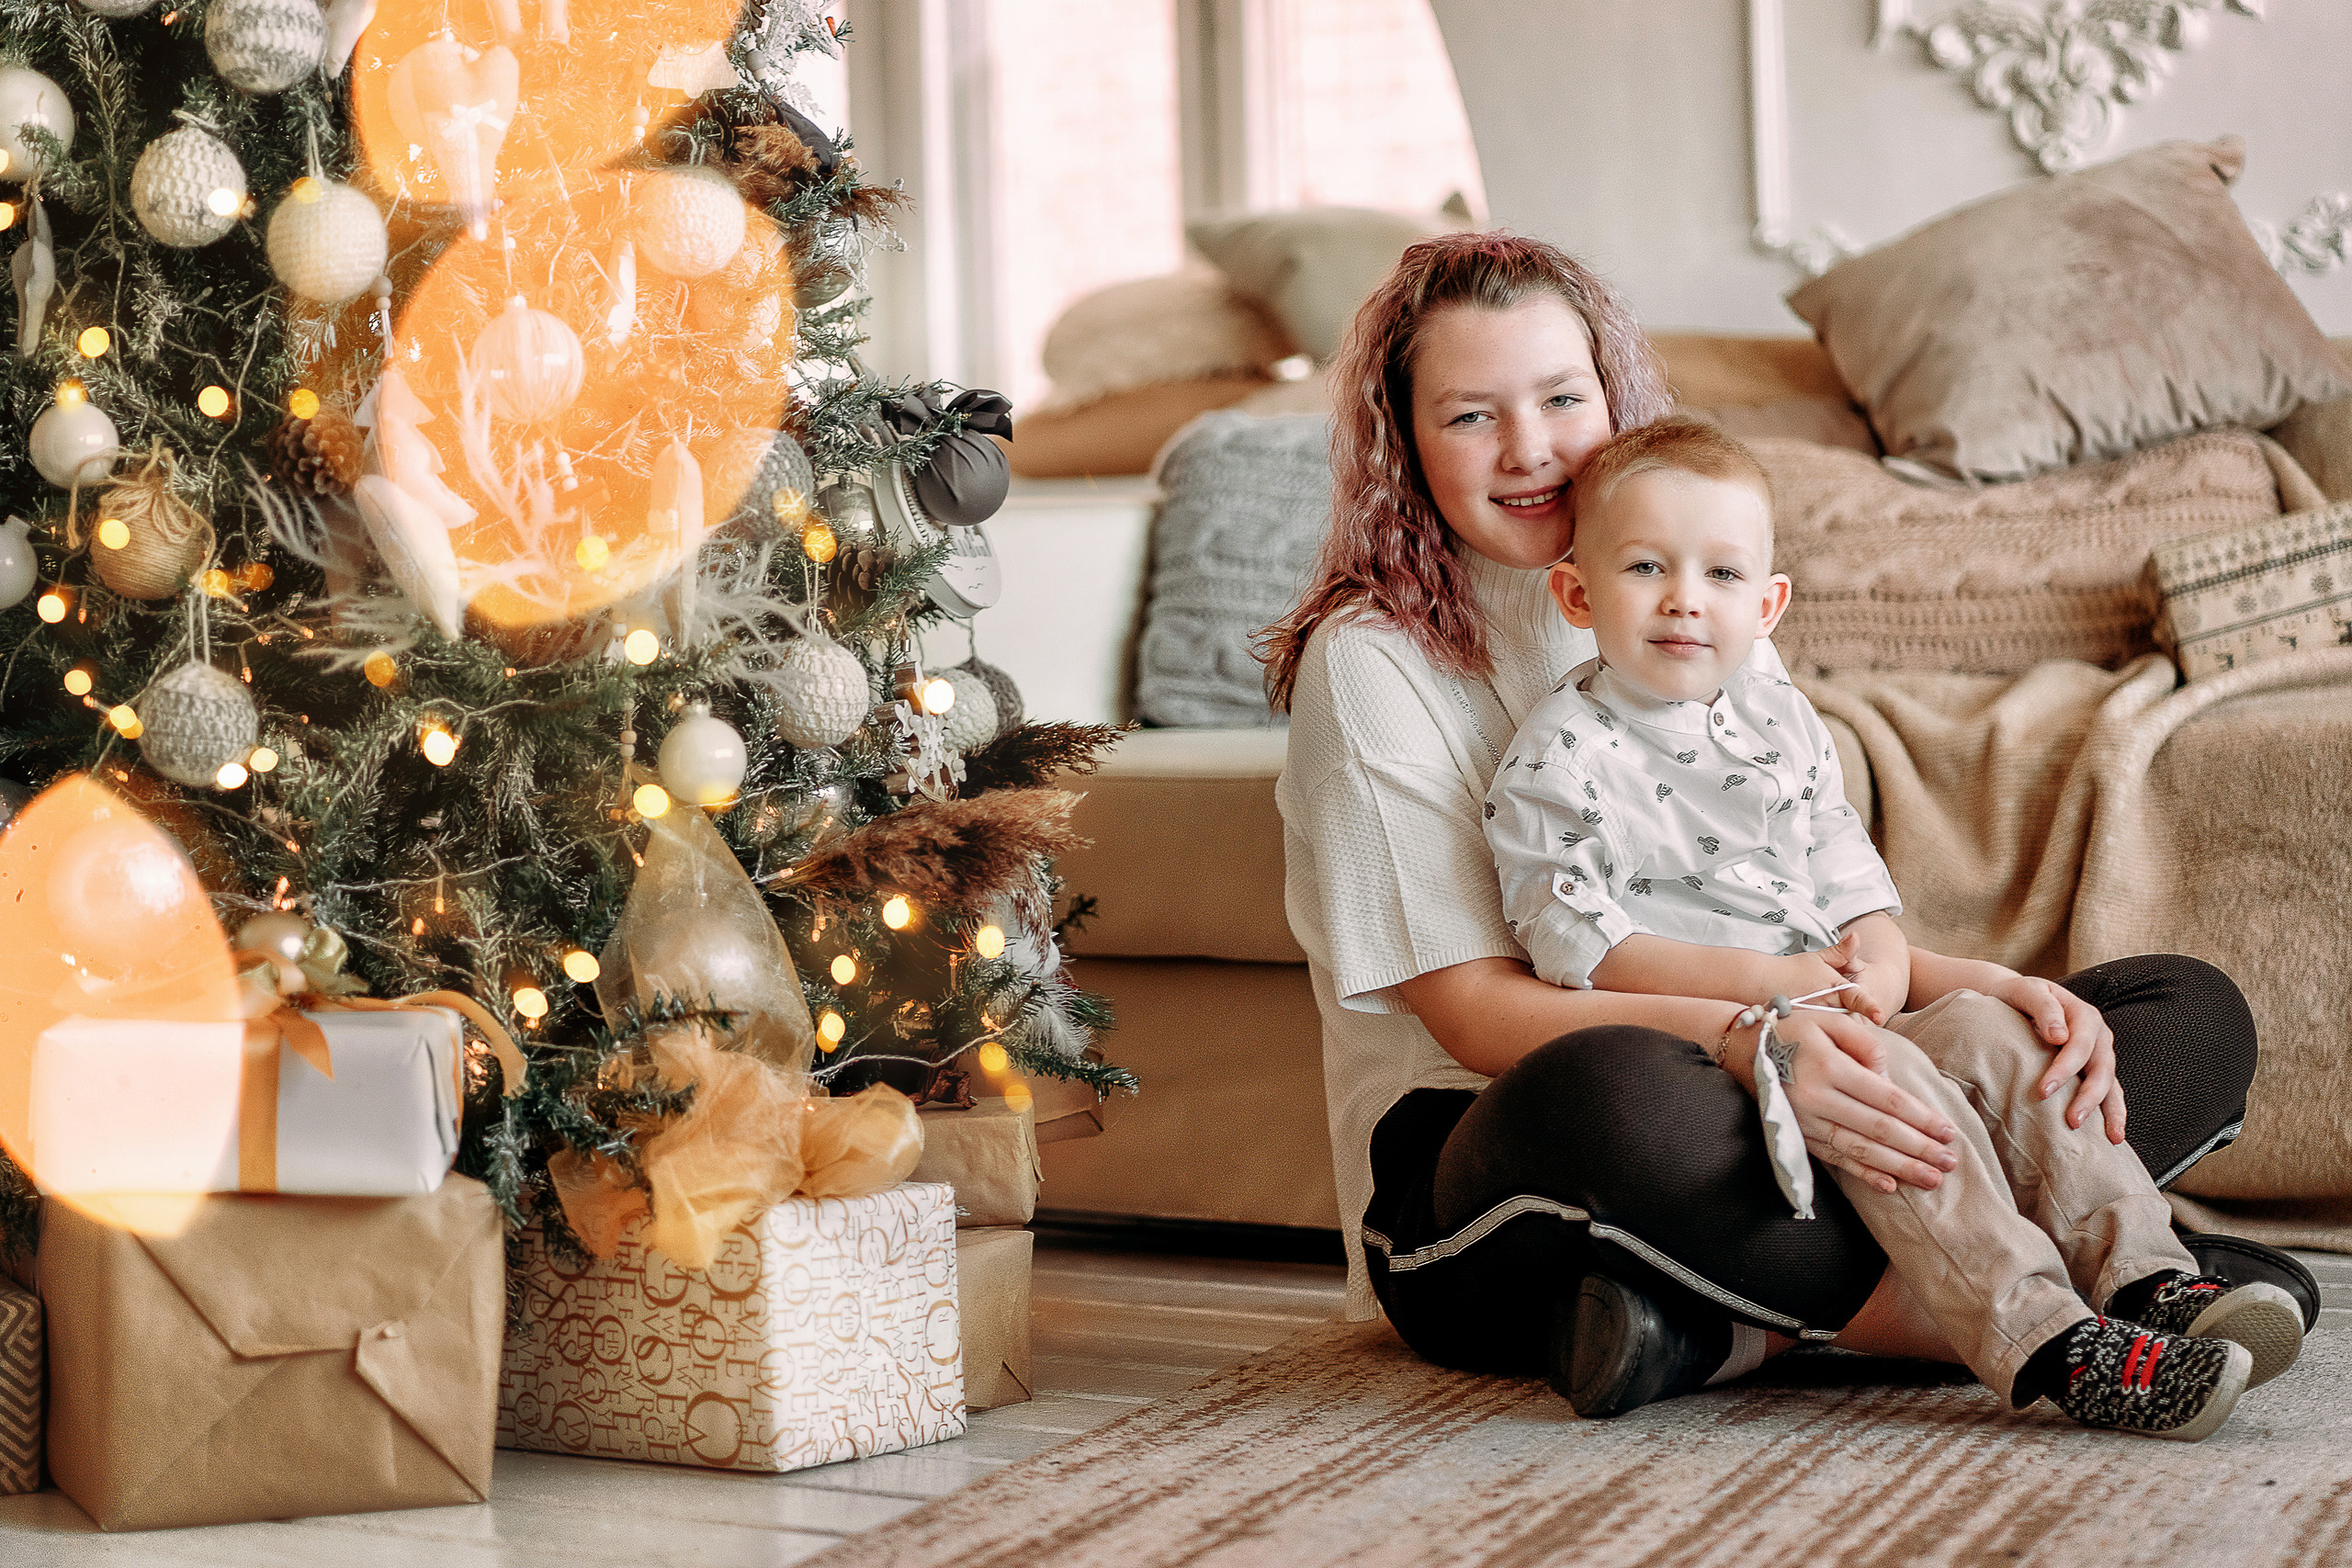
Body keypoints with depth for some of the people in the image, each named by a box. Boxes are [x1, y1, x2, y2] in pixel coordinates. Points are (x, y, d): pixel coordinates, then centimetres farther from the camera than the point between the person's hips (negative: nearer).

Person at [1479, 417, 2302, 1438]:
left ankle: (2144, 1275, -20)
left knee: (1985, 1028, -14)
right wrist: (1769, 980, -19)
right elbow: (1580, 947, -14)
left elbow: (1850, 882, 15)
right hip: (1688, 1048, -7)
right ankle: (2044, 1347, -39)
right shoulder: (1560, 758, -7)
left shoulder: (1780, 720, 14)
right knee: (1883, 1080, -29)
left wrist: (1881, 964, -9)